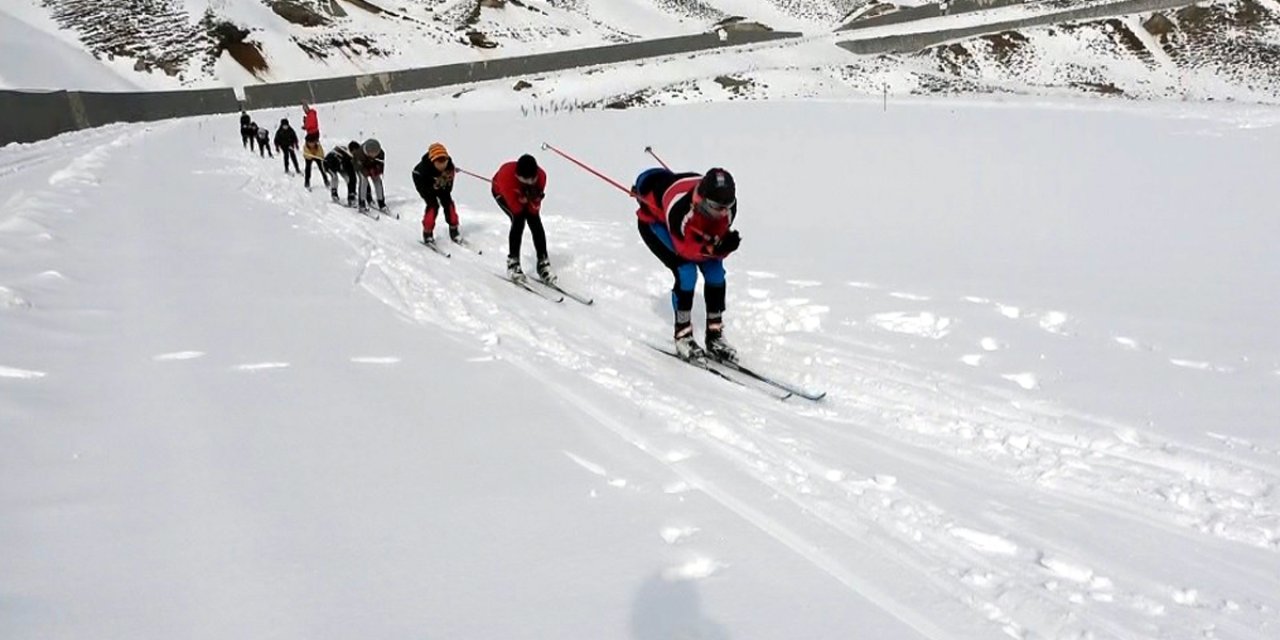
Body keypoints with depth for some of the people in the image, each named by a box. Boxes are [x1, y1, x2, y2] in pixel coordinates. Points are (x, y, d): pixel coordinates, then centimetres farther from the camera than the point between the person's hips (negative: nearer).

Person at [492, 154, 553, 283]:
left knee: (535, 221, -12)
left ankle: (543, 263, -4)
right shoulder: (506, 176, -45)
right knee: (518, 219, -25)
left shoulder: (541, 176, -34)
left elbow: (535, 207, -25)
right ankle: (512, 263, -17)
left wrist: (534, 197, -43)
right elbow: (516, 207, -34)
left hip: (526, 194, 4)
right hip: (501, 193, -4)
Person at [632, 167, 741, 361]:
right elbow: (685, 248, -35)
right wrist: (713, 249, -49)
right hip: (653, 221, -6)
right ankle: (683, 336, -7)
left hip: (694, 227, 6)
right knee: (686, 271, -23)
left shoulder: (727, 205, -29)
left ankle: (715, 335, 6)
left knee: (715, 270, -7)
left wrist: (725, 245, -39)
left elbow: (719, 239, -16)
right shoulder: (680, 206, -45)